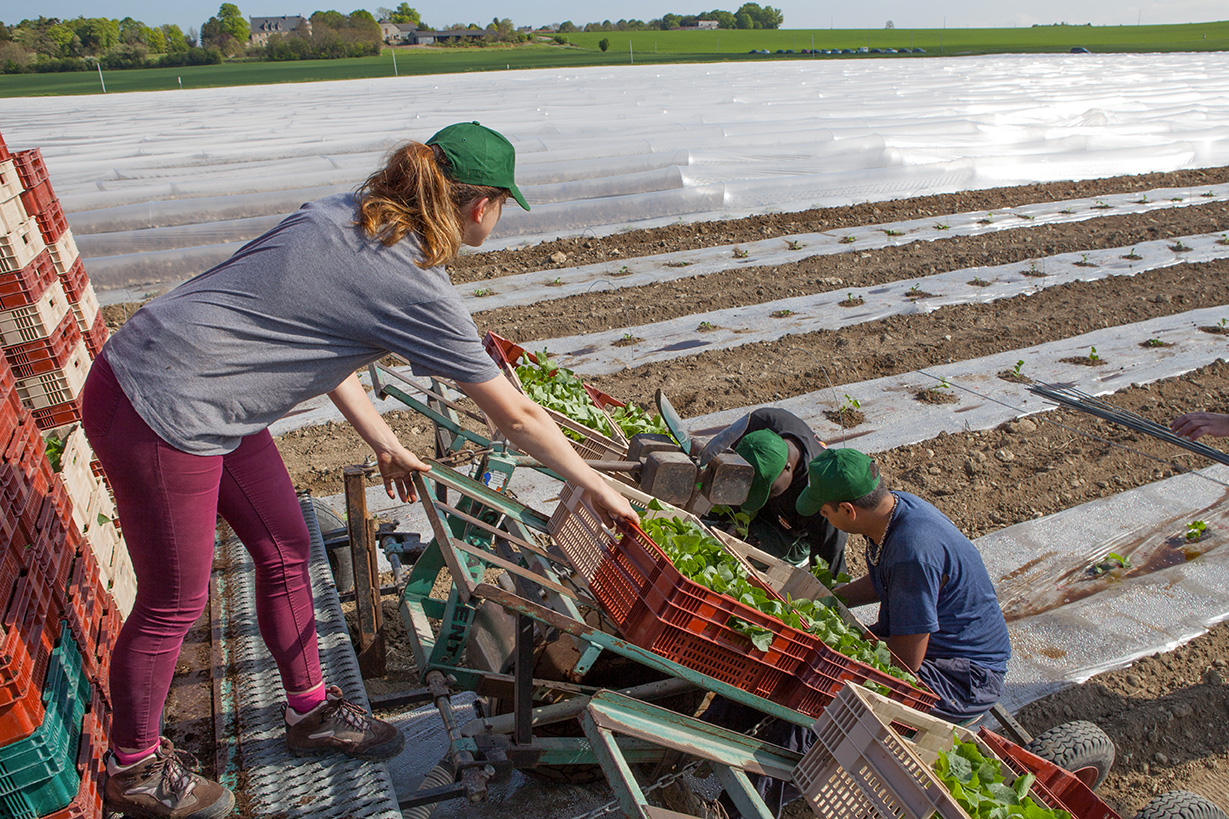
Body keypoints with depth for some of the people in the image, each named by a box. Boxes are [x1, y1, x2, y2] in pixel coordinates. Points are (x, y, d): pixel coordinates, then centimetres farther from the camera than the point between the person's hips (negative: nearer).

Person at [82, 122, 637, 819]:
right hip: (164, 416, -9)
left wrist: (386, 445, 17)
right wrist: (597, 488, 1)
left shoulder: (346, 215, 5)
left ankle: (310, 711, 35)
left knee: (285, 548, 16)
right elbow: (517, 416, -12)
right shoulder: (420, 290, -19)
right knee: (176, 602, 9)